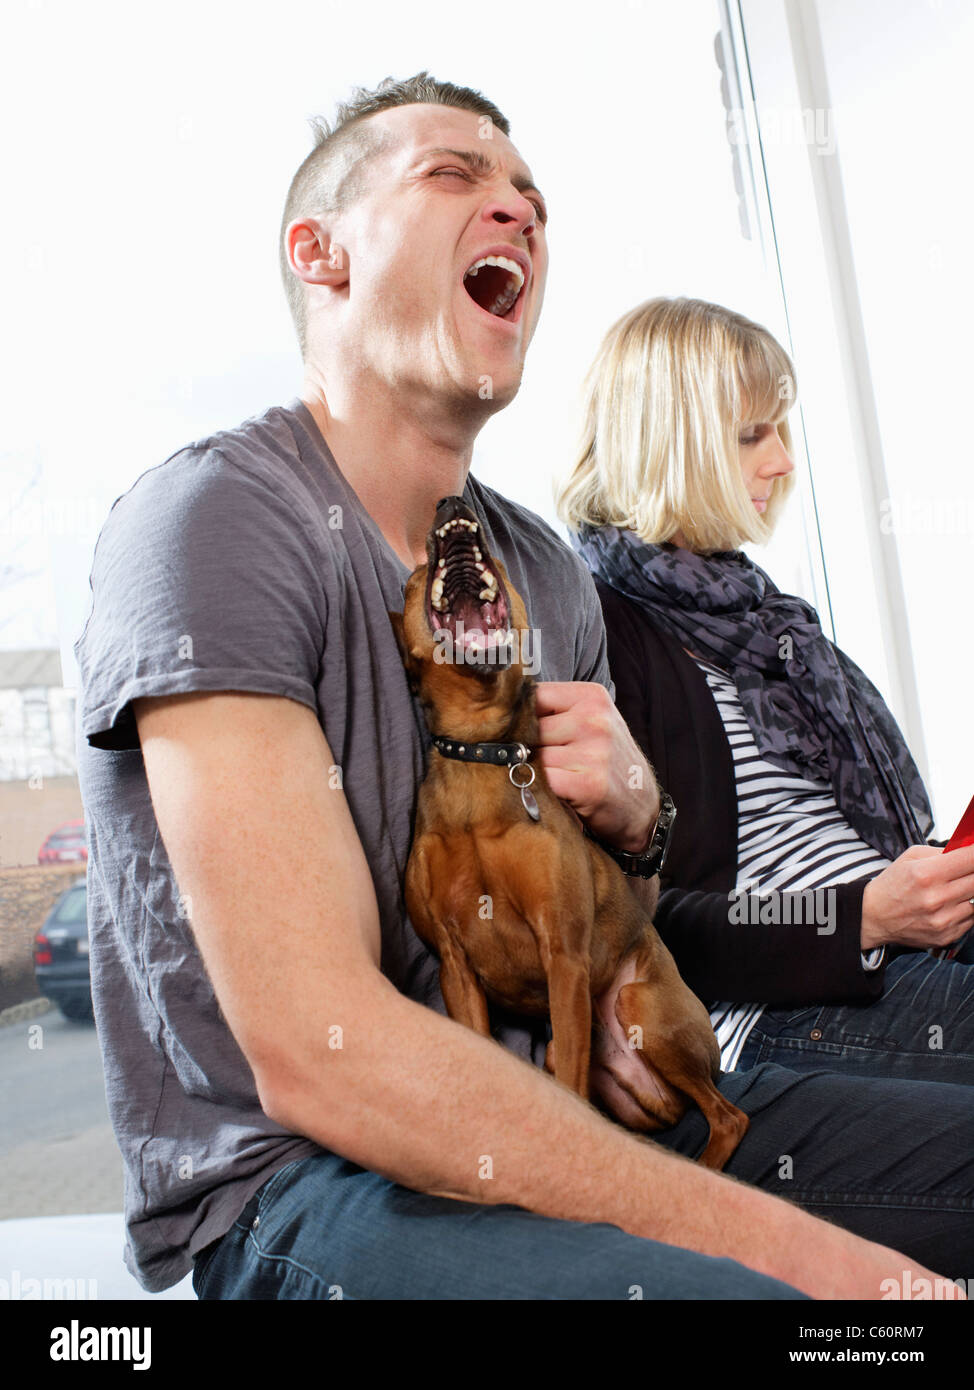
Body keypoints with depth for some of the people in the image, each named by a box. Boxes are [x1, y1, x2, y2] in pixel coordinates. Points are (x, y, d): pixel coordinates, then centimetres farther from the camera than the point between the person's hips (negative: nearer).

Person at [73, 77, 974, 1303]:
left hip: (545, 1111, 7)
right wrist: (775, 1240, -22)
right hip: (291, 1179, -7)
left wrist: (631, 814, -5)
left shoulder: (542, 567, 9)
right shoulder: (215, 520, -14)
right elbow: (316, 1056, -23)